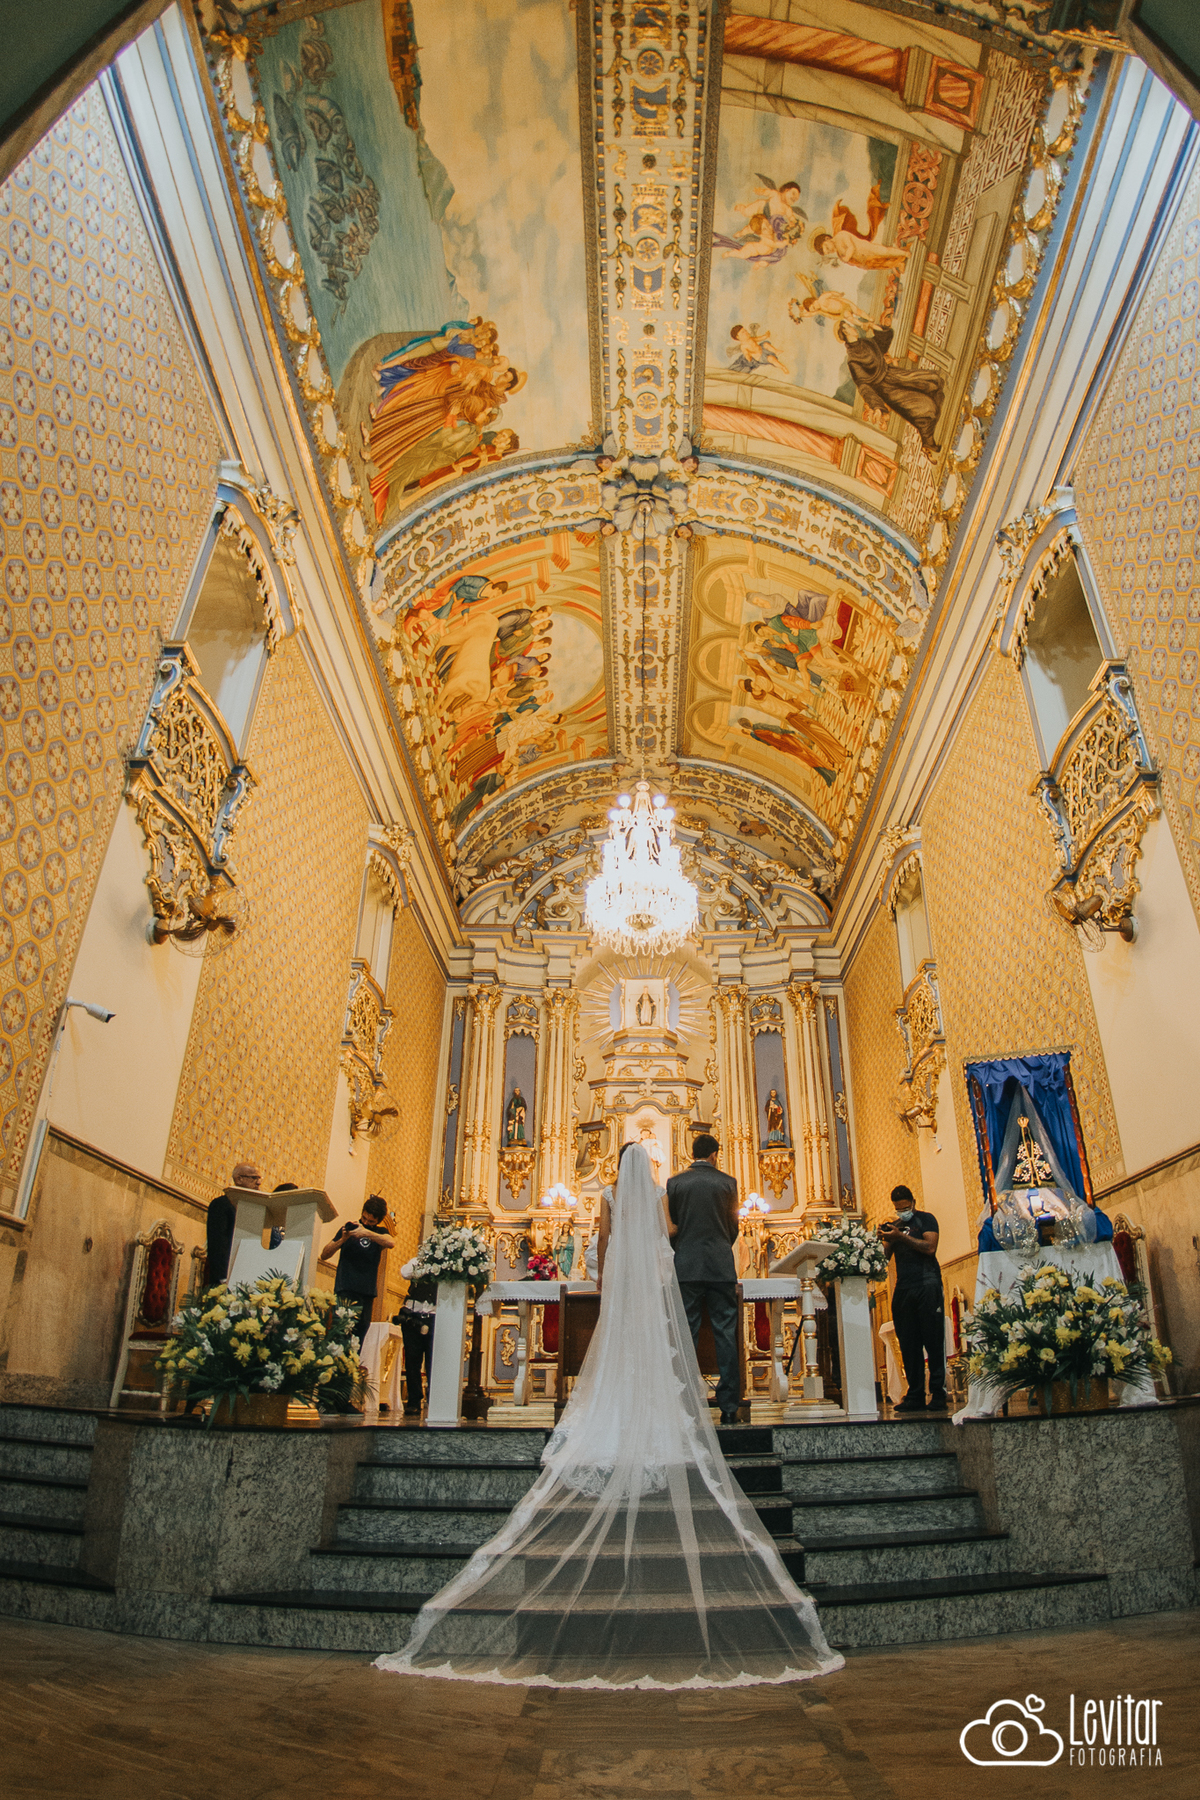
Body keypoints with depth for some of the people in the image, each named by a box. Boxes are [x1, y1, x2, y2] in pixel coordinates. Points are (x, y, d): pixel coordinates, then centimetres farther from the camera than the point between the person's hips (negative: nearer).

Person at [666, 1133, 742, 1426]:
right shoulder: (727, 1182, 2)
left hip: (686, 1267, 0)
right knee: (726, 1337, 4)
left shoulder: (675, 1183, 1)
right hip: (722, 1268, 0)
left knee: (686, 1338, 5)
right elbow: (734, 1226, 10)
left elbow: (670, 1226, 8)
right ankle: (729, 1408, 5)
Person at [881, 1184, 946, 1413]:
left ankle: (938, 1394, -1)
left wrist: (900, 1236, -15)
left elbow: (930, 1247, -10)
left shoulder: (926, 1219, 6)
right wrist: (885, 1239, -5)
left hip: (927, 1285, -5)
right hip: (903, 1288, 5)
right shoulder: (895, 1225, 19)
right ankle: (915, 1395, 7)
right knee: (908, 1344, 2)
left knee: (933, 1340, -5)